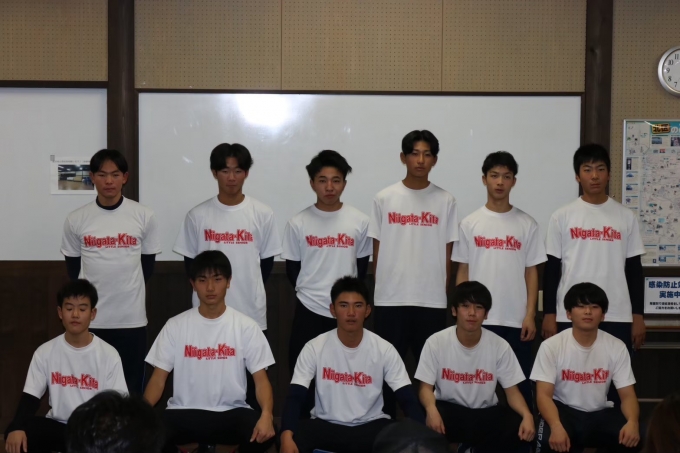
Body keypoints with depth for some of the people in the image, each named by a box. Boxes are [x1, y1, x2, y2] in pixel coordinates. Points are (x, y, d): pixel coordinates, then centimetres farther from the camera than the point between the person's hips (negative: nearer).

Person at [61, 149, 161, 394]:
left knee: (131, 389, 7)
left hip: (131, 317, 0)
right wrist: (94, 291, 12)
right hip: (90, 318, 1)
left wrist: (127, 289, 10)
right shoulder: (76, 219, -1)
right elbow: (73, 268, 9)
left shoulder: (144, 216, -2)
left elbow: (148, 265, 8)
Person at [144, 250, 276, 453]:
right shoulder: (175, 325, 3)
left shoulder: (246, 326, 1)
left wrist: (266, 414, -24)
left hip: (232, 412, 0)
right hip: (185, 412, 1)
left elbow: (261, 378, -3)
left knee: (264, 433, -32)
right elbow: (158, 378, 2)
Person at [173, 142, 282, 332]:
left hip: (251, 312, 0)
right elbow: (190, 262, 7)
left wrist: (251, 292, 4)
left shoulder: (263, 214, 0)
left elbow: (267, 261, 7)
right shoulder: (197, 215, -1)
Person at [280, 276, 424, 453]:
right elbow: (295, 397, -13)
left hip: (371, 425, 1)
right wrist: (286, 435, -34)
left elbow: (408, 400, -9)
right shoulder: (314, 348, -8)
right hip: (326, 425, -1)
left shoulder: (385, 350, -7)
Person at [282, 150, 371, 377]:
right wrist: (308, 293, 7)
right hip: (309, 311, 0)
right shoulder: (298, 223, -2)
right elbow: (292, 269, 6)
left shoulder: (360, 221, -1)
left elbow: (362, 266, 8)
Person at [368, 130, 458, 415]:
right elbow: (377, 251, 6)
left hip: (432, 301, 0)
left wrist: (443, 294, 3)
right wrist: (380, 290, 6)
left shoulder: (445, 201, 2)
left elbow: (448, 254, 5)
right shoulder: (385, 199, 2)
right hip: (391, 300, 0)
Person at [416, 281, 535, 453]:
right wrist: (431, 409, -32)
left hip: (486, 413, 2)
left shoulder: (500, 346, -6)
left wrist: (527, 415, -26)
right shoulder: (436, 342, -9)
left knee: (522, 434, -26)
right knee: (425, 427, -35)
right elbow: (426, 387, -8)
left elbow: (512, 390, -4)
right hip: (449, 409, -1)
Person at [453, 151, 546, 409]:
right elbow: (463, 271, 5)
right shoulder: (470, 223, 3)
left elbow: (531, 272, 3)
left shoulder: (527, 224, 3)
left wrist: (530, 315, -4)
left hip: (516, 319, 0)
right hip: (478, 318, 0)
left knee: (520, 382, 5)